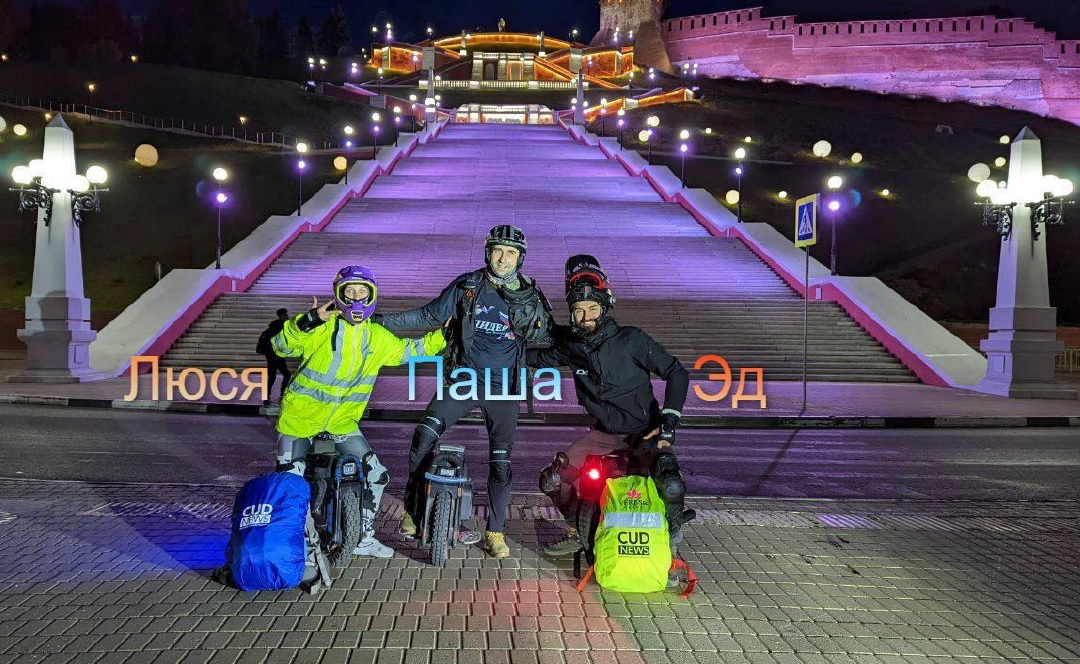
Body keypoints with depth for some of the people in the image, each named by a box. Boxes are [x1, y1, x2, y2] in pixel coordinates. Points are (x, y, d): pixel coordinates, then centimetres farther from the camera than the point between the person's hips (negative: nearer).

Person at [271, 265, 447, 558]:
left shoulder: (377, 336, 3)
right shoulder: (322, 327, -13)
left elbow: (410, 350, 18)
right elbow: (282, 346, -22)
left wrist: (443, 335, 11)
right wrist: (308, 321, -37)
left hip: (342, 422, 5)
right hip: (301, 416, -4)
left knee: (377, 475, 4)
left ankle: (365, 538, 21)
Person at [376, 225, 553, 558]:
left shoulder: (529, 294, 0)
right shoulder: (467, 286, 0)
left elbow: (538, 334, -8)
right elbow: (428, 315, 7)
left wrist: (520, 300, -21)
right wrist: (383, 320, 3)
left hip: (502, 385, 0)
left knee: (502, 460, 1)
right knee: (425, 434, -19)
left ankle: (495, 532, 17)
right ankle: (412, 509, -3)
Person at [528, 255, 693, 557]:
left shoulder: (631, 339, -14)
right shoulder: (570, 344, 0)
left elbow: (676, 373, -10)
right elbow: (541, 357, 21)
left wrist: (668, 424, -15)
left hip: (645, 431, -5)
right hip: (605, 433, 5)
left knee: (671, 487, -30)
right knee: (552, 479, -3)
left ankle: (673, 525, 4)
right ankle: (580, 531, 21)